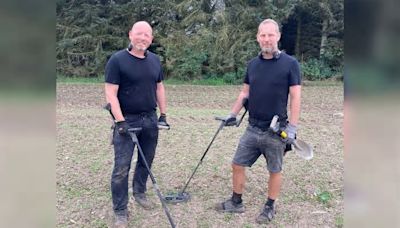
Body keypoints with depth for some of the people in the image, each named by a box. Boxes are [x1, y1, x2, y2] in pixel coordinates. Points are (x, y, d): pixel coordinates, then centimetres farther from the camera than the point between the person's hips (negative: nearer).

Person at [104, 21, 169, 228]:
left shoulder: (155, 60, 8)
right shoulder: (117, 60, -9)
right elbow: (111, 93, -12)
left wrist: (163, 114, 11)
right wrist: (120, 121, -18)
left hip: (150, 118, 6)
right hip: (127, 120, -5)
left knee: (146, 160, 16)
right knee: (121, 168, -3)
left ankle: (139, 192, 39)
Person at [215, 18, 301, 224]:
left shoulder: (290, 63, -8)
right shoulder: (252, 64, 6)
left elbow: (295, 98, -10)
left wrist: (292, 127, -14)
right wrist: (232, 114, 10)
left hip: (275, 131, -5)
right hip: (252, 128, 5)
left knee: (274, 171, 11)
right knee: (237, 165, 10)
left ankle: (269, 208, 30)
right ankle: (236, 202, 29)